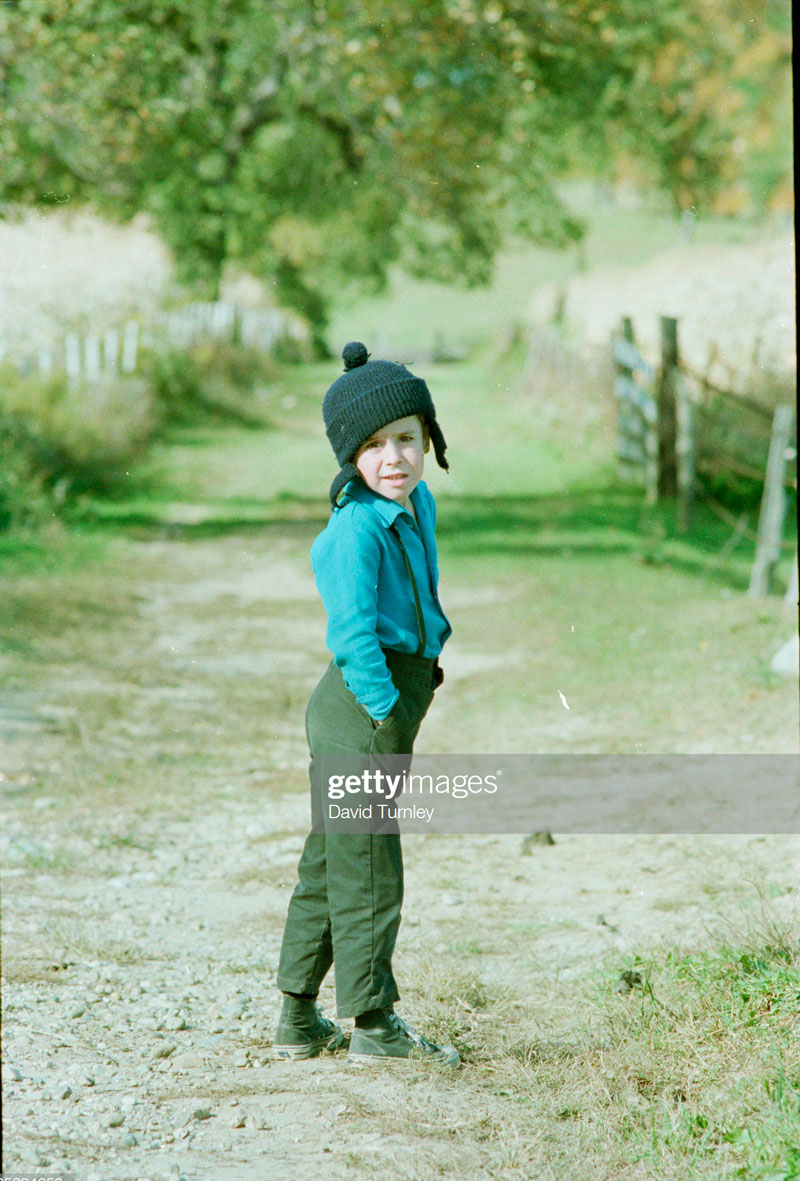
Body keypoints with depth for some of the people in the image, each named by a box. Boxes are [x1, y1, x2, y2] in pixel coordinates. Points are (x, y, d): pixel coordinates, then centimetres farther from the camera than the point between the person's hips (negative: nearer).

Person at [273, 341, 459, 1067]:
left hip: (394, 696, 9)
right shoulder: (356, 529, -18)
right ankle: (375, 1027, 9)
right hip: (362, 709, -9)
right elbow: (352, 634, -23)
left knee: (331, 862, 15)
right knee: (367, 868, -1)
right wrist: (387, 712, -22)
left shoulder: (420, 506, 10)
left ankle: (299, 1022, 25)